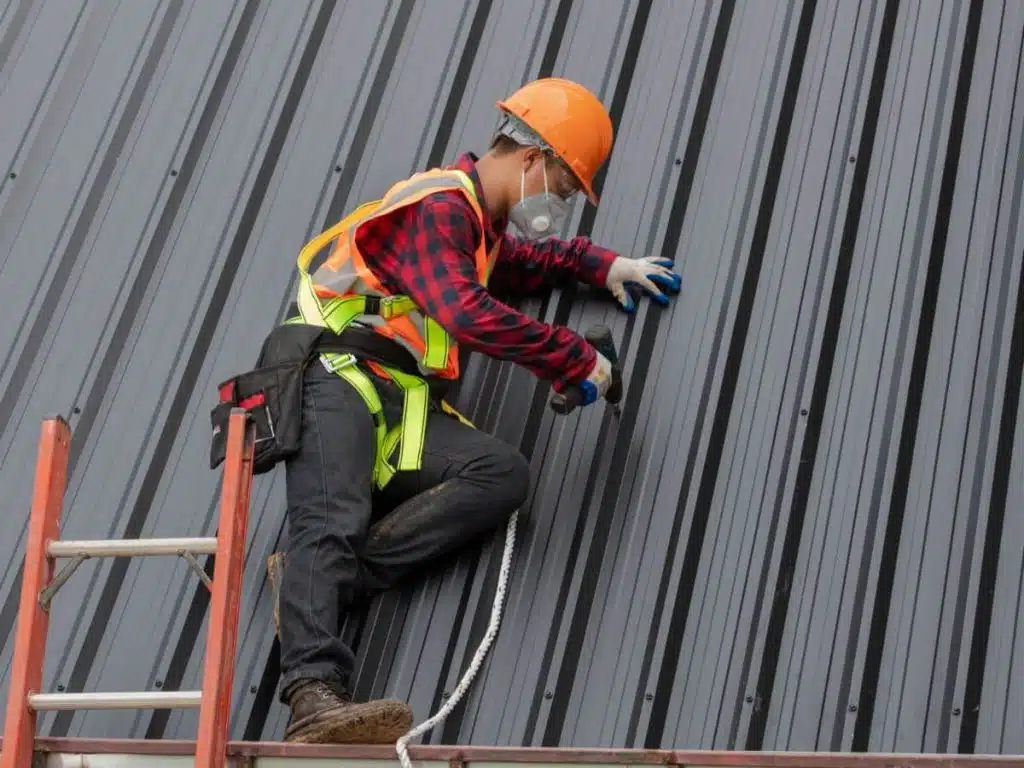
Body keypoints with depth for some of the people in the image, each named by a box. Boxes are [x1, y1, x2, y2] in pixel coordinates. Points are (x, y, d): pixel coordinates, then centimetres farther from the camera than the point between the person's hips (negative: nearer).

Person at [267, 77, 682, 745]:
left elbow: (523, 261, 50)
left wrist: (602, 265, 34)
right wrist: (578, 361, -12)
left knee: (506, 473, -19)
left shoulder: (478, 223, 26)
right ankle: (314, 697, -46)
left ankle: (324, 580, -26)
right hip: (339, 382, -8)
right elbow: (470, 314, -20)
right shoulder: (438, 204, -5)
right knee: (333, 525, -31)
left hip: (405, 410, 8)